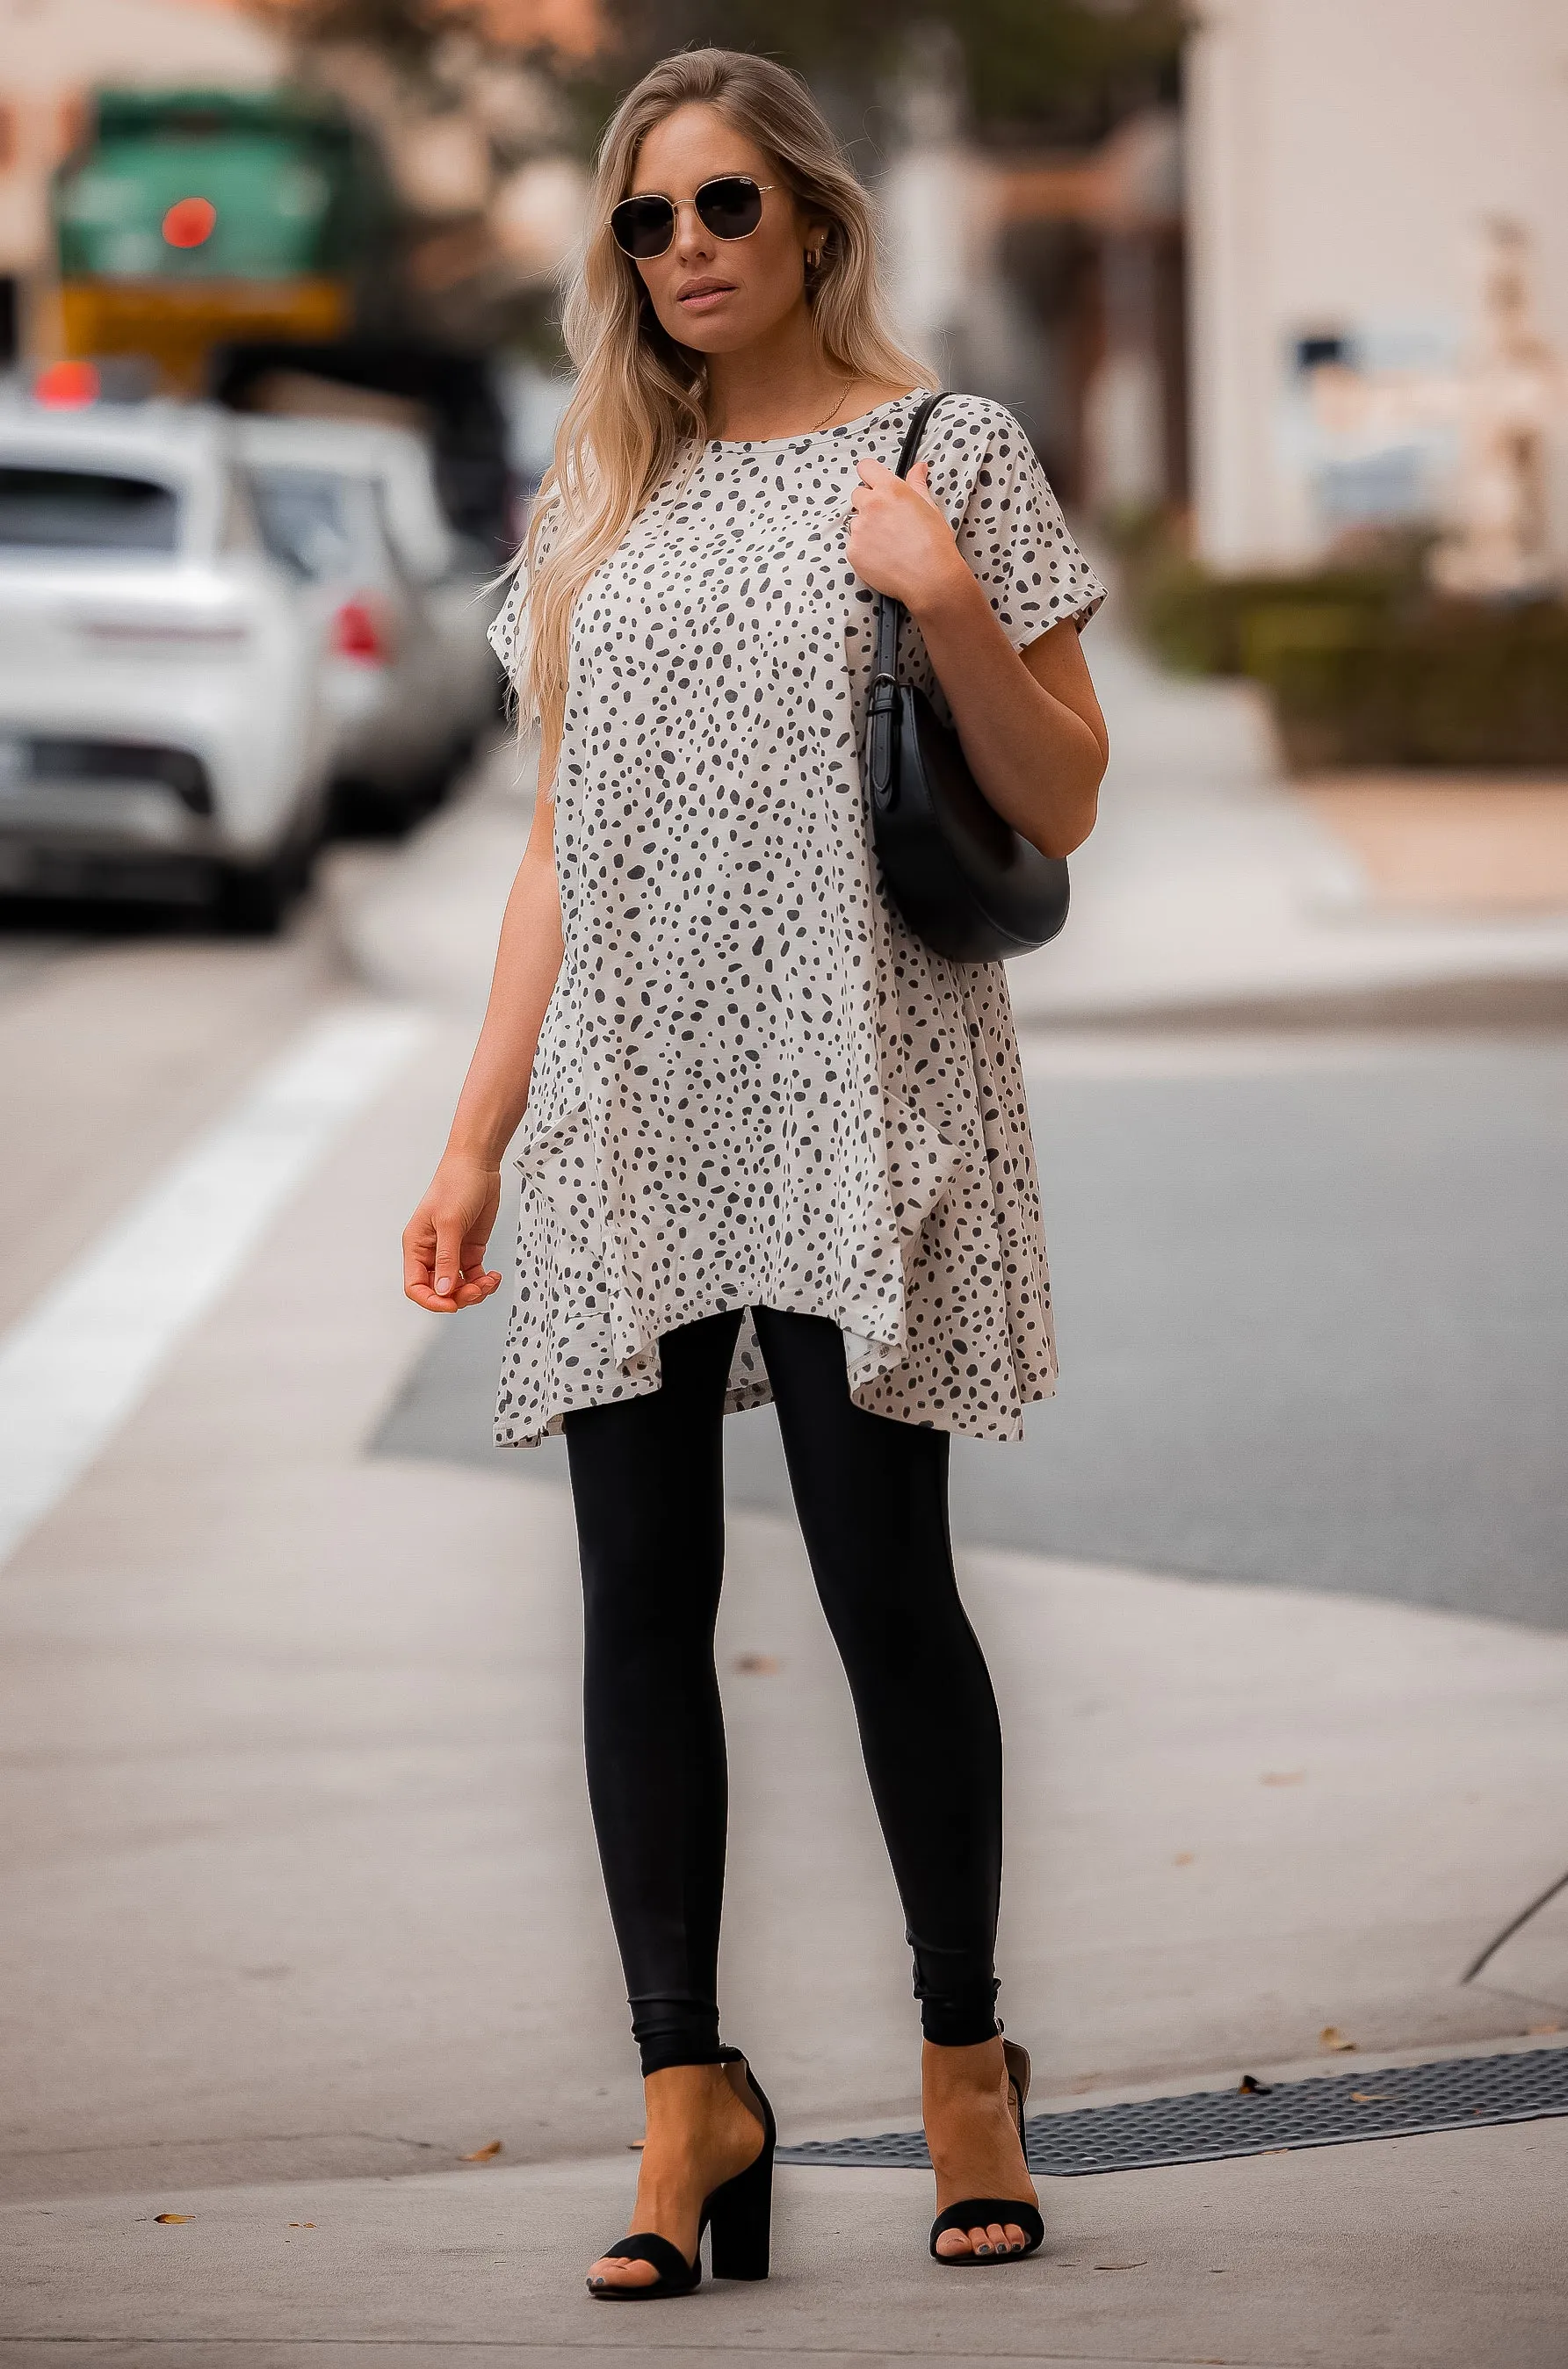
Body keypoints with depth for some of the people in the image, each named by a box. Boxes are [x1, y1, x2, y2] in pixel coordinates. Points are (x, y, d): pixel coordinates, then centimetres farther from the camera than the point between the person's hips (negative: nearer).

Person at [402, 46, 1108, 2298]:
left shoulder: (950, 450, 4)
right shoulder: (606, 505, 17)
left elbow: (1061, 809, 1)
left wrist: (951, 605, -15)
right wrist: (477, 1141, 13)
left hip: (853, 1104, -4)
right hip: (631, 1120, 4)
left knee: (881, 1579, -6)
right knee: (644, 1591, -1)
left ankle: (965, 2055, 10)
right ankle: (691, 2091, 4)